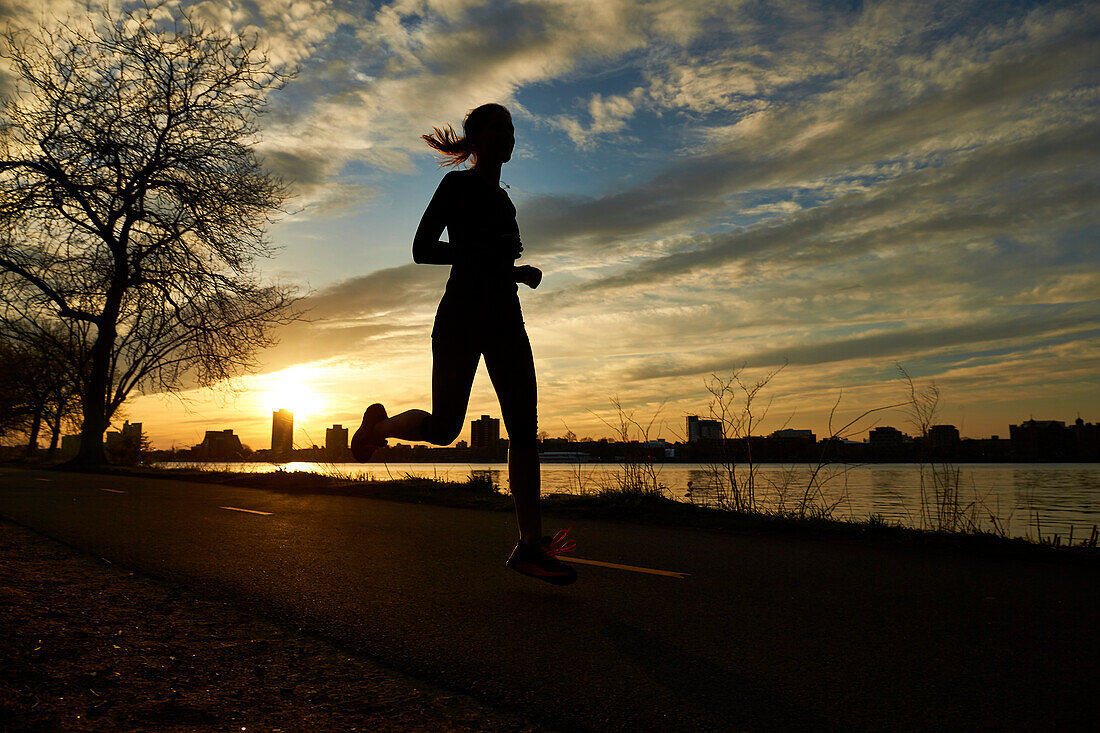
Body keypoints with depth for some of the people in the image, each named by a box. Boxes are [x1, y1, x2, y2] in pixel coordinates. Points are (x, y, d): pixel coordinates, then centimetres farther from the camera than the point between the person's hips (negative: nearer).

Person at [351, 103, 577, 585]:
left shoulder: (502, 198, 23)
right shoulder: (458, 184, 1)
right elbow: (421, 250, -9)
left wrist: (519, 272, 11)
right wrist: (488, 248, -17)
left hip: (505, 316, 7)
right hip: (462, 314, -6)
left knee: (524, 425, -7)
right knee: (444, 428, -7)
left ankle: (530, 544, -6)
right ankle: (377, 425, 26)